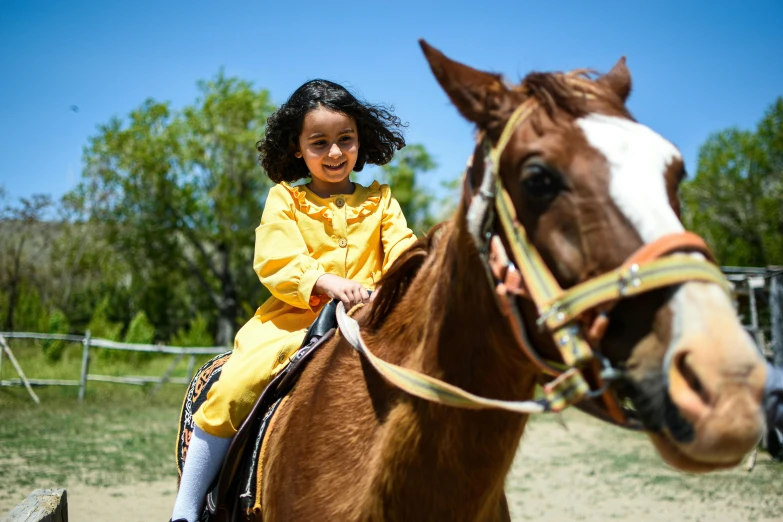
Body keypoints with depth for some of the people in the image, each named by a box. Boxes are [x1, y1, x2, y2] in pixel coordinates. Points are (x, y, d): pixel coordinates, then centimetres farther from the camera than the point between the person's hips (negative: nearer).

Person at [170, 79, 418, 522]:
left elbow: (402, 252, 3)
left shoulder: (380, 202, 16)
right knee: (234, 389, -23)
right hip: (291, 321, -1)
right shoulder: (284, 200, 10)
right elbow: (276, 264, -4)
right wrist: (327, 281, -23)